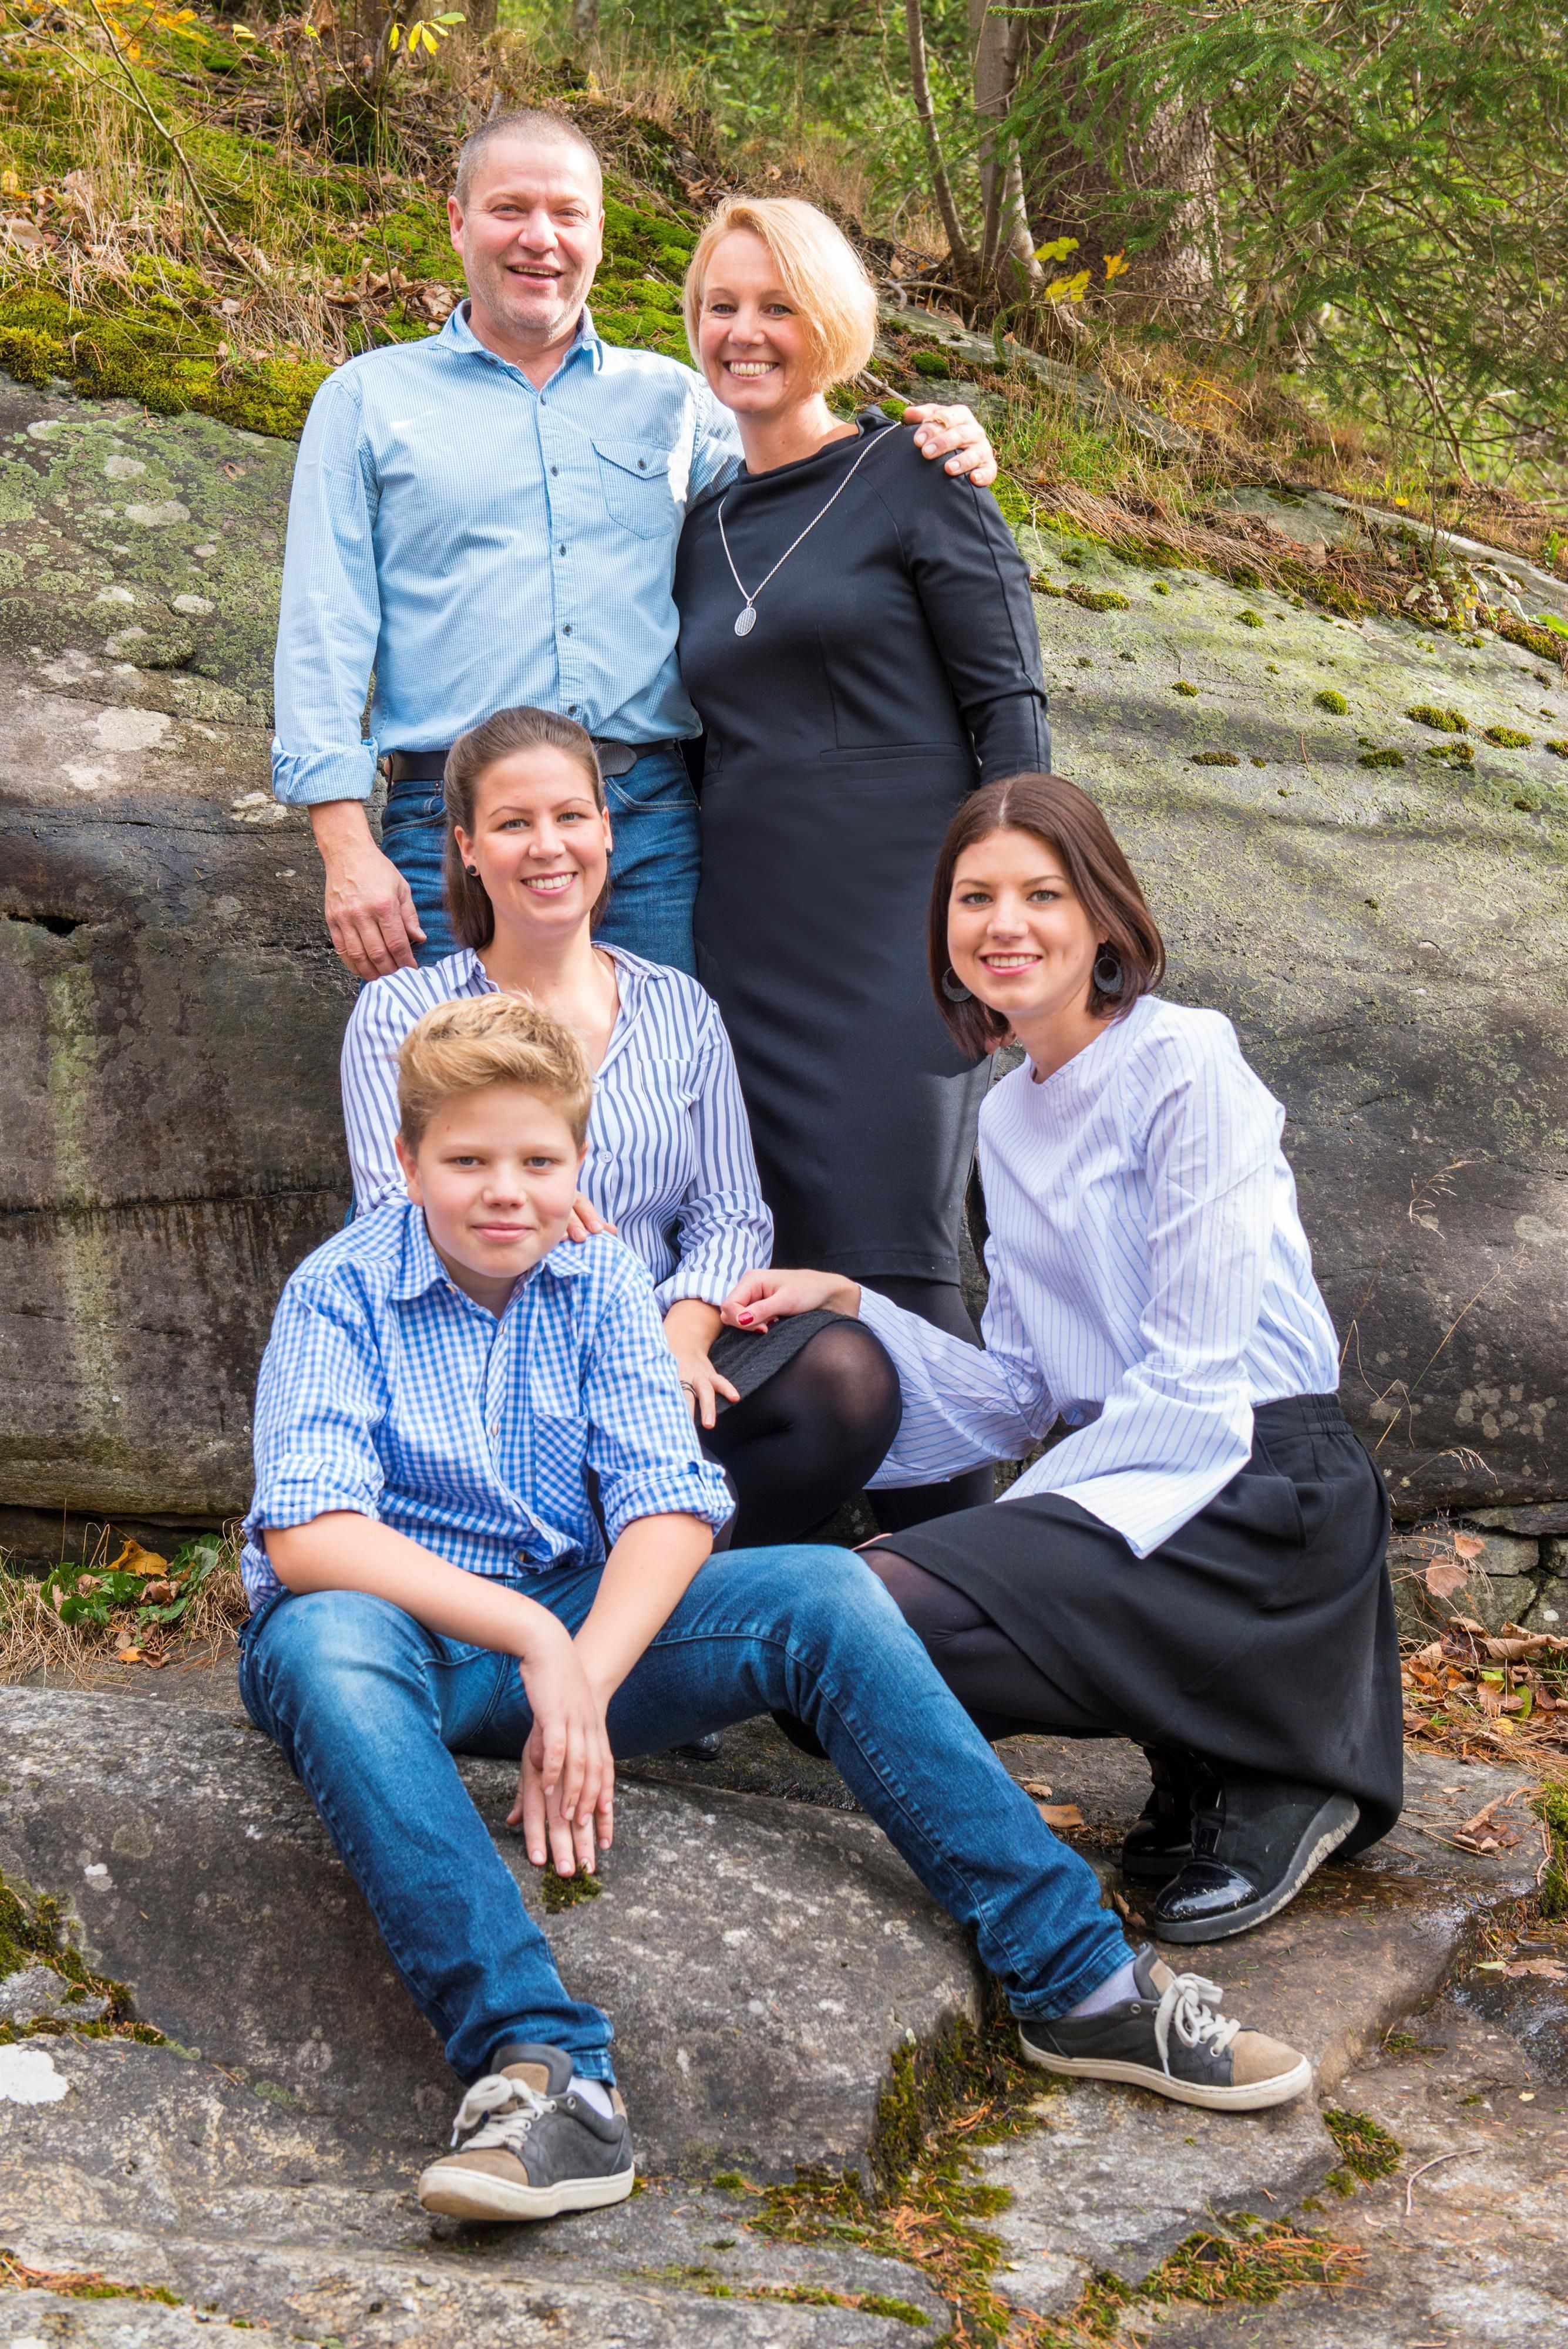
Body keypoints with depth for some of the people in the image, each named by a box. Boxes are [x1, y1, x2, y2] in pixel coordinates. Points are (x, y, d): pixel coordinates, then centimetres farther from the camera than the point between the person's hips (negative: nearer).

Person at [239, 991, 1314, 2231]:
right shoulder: (341, 1293, -10)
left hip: (579, 1619, 4)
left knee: (823, 1593, -19)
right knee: (326, 1643, -40)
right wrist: (531, 1639, -31)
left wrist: (583, 1680, -26)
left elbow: (672, 1509, -8)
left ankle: (1078, 1979, -17)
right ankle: (545, 2069, -52)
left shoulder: (600, 1278, 2)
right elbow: (306, 1534, -23)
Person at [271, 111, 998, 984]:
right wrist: (347, 848, -7)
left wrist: (937, 455, 1)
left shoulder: (670, 399, 17)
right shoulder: (369, 401, 10)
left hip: (653, 825, 2)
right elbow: (325, 627, 4)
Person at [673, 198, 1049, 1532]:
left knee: (889, 1261, -10)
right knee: (776, 1268, 4)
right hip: (751, 949, 6)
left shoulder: (915, 481, 1)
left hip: (898, 924, -5)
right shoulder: (703, 531, 17)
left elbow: (1010, 708, -2)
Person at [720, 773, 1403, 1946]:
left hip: (1258, 1495, -8)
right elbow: (1019, 1399, 13)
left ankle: (1267, 1774, -6)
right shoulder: (1008, 1115, 15)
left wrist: (999, 1534, -13)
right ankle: (1206, 1762, 5)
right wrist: (850, 1307, 2)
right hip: (1121, 1486, 8)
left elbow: (1192, 1379, -13)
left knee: (889, 1608, -24)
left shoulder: (1186, 1063, -8)